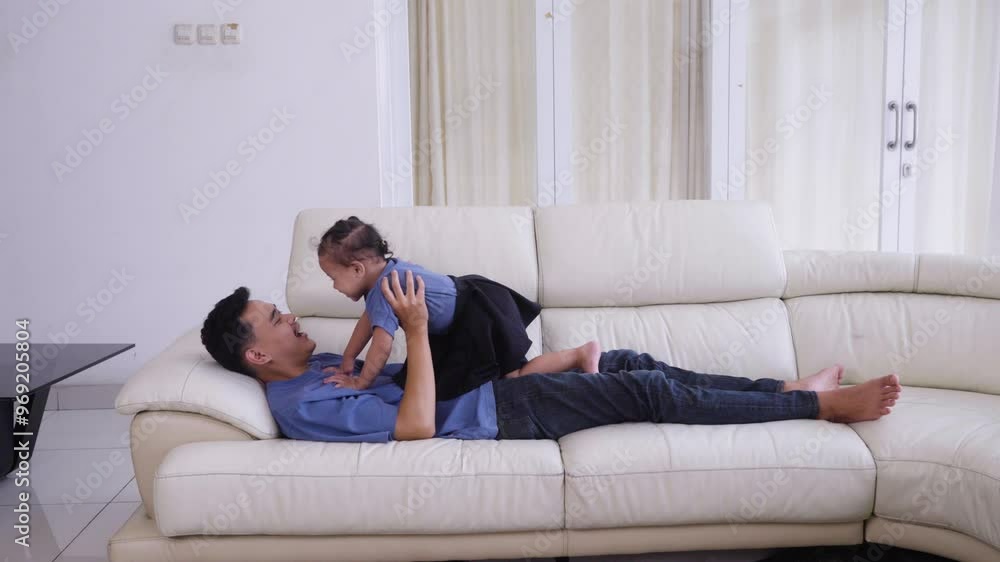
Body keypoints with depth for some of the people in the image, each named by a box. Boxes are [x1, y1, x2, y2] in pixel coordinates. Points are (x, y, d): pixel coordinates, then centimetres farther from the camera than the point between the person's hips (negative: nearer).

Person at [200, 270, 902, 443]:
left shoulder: (320, 367, 14)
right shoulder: (302, 405, -16)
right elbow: (418, 425, -24)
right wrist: (415, 328, -25)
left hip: (489, 386, 9)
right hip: (495, 414, -9)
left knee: (631, 362, 6)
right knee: (647, 392, -12)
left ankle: (785, 389, 15)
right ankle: (820, 404, 0)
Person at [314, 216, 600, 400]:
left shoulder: (383, 291, -24)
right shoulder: (388, 269, 6)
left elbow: (382, 345, -27)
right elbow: (368, 319, 16)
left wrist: (361, 382, -12)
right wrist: (347, 361, 16)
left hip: (482, 315, -10)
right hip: (470, 296, 10)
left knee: (513, 378, -2)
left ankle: (581, 354, 1)